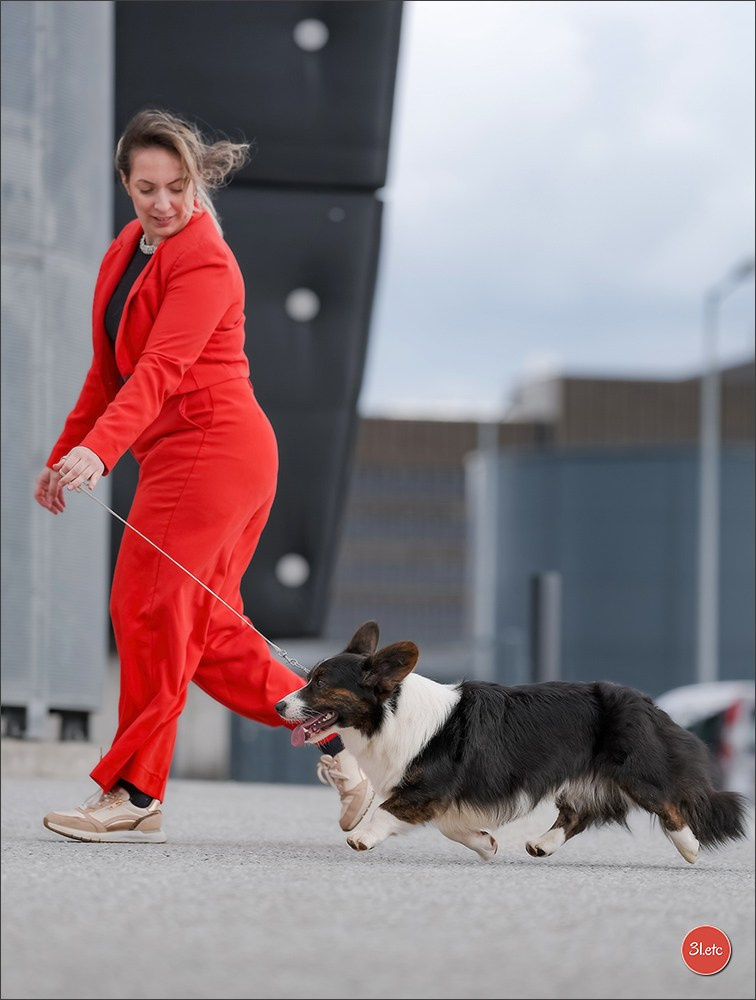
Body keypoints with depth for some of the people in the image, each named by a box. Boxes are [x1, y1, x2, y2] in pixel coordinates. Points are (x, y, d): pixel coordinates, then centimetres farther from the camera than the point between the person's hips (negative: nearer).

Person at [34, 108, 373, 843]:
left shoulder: (203, 261, -12)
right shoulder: (125, 253, 16)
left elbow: (161, 368, -25)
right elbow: (110, 370, 23)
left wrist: (99, 449, -37)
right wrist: (63, 456, 21)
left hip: (210, 447, -9)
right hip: (187, 453, 9)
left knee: (147, 605, -9)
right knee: (205, 630, 9)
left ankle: (135, 795, -4)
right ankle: (335, 730, 14)